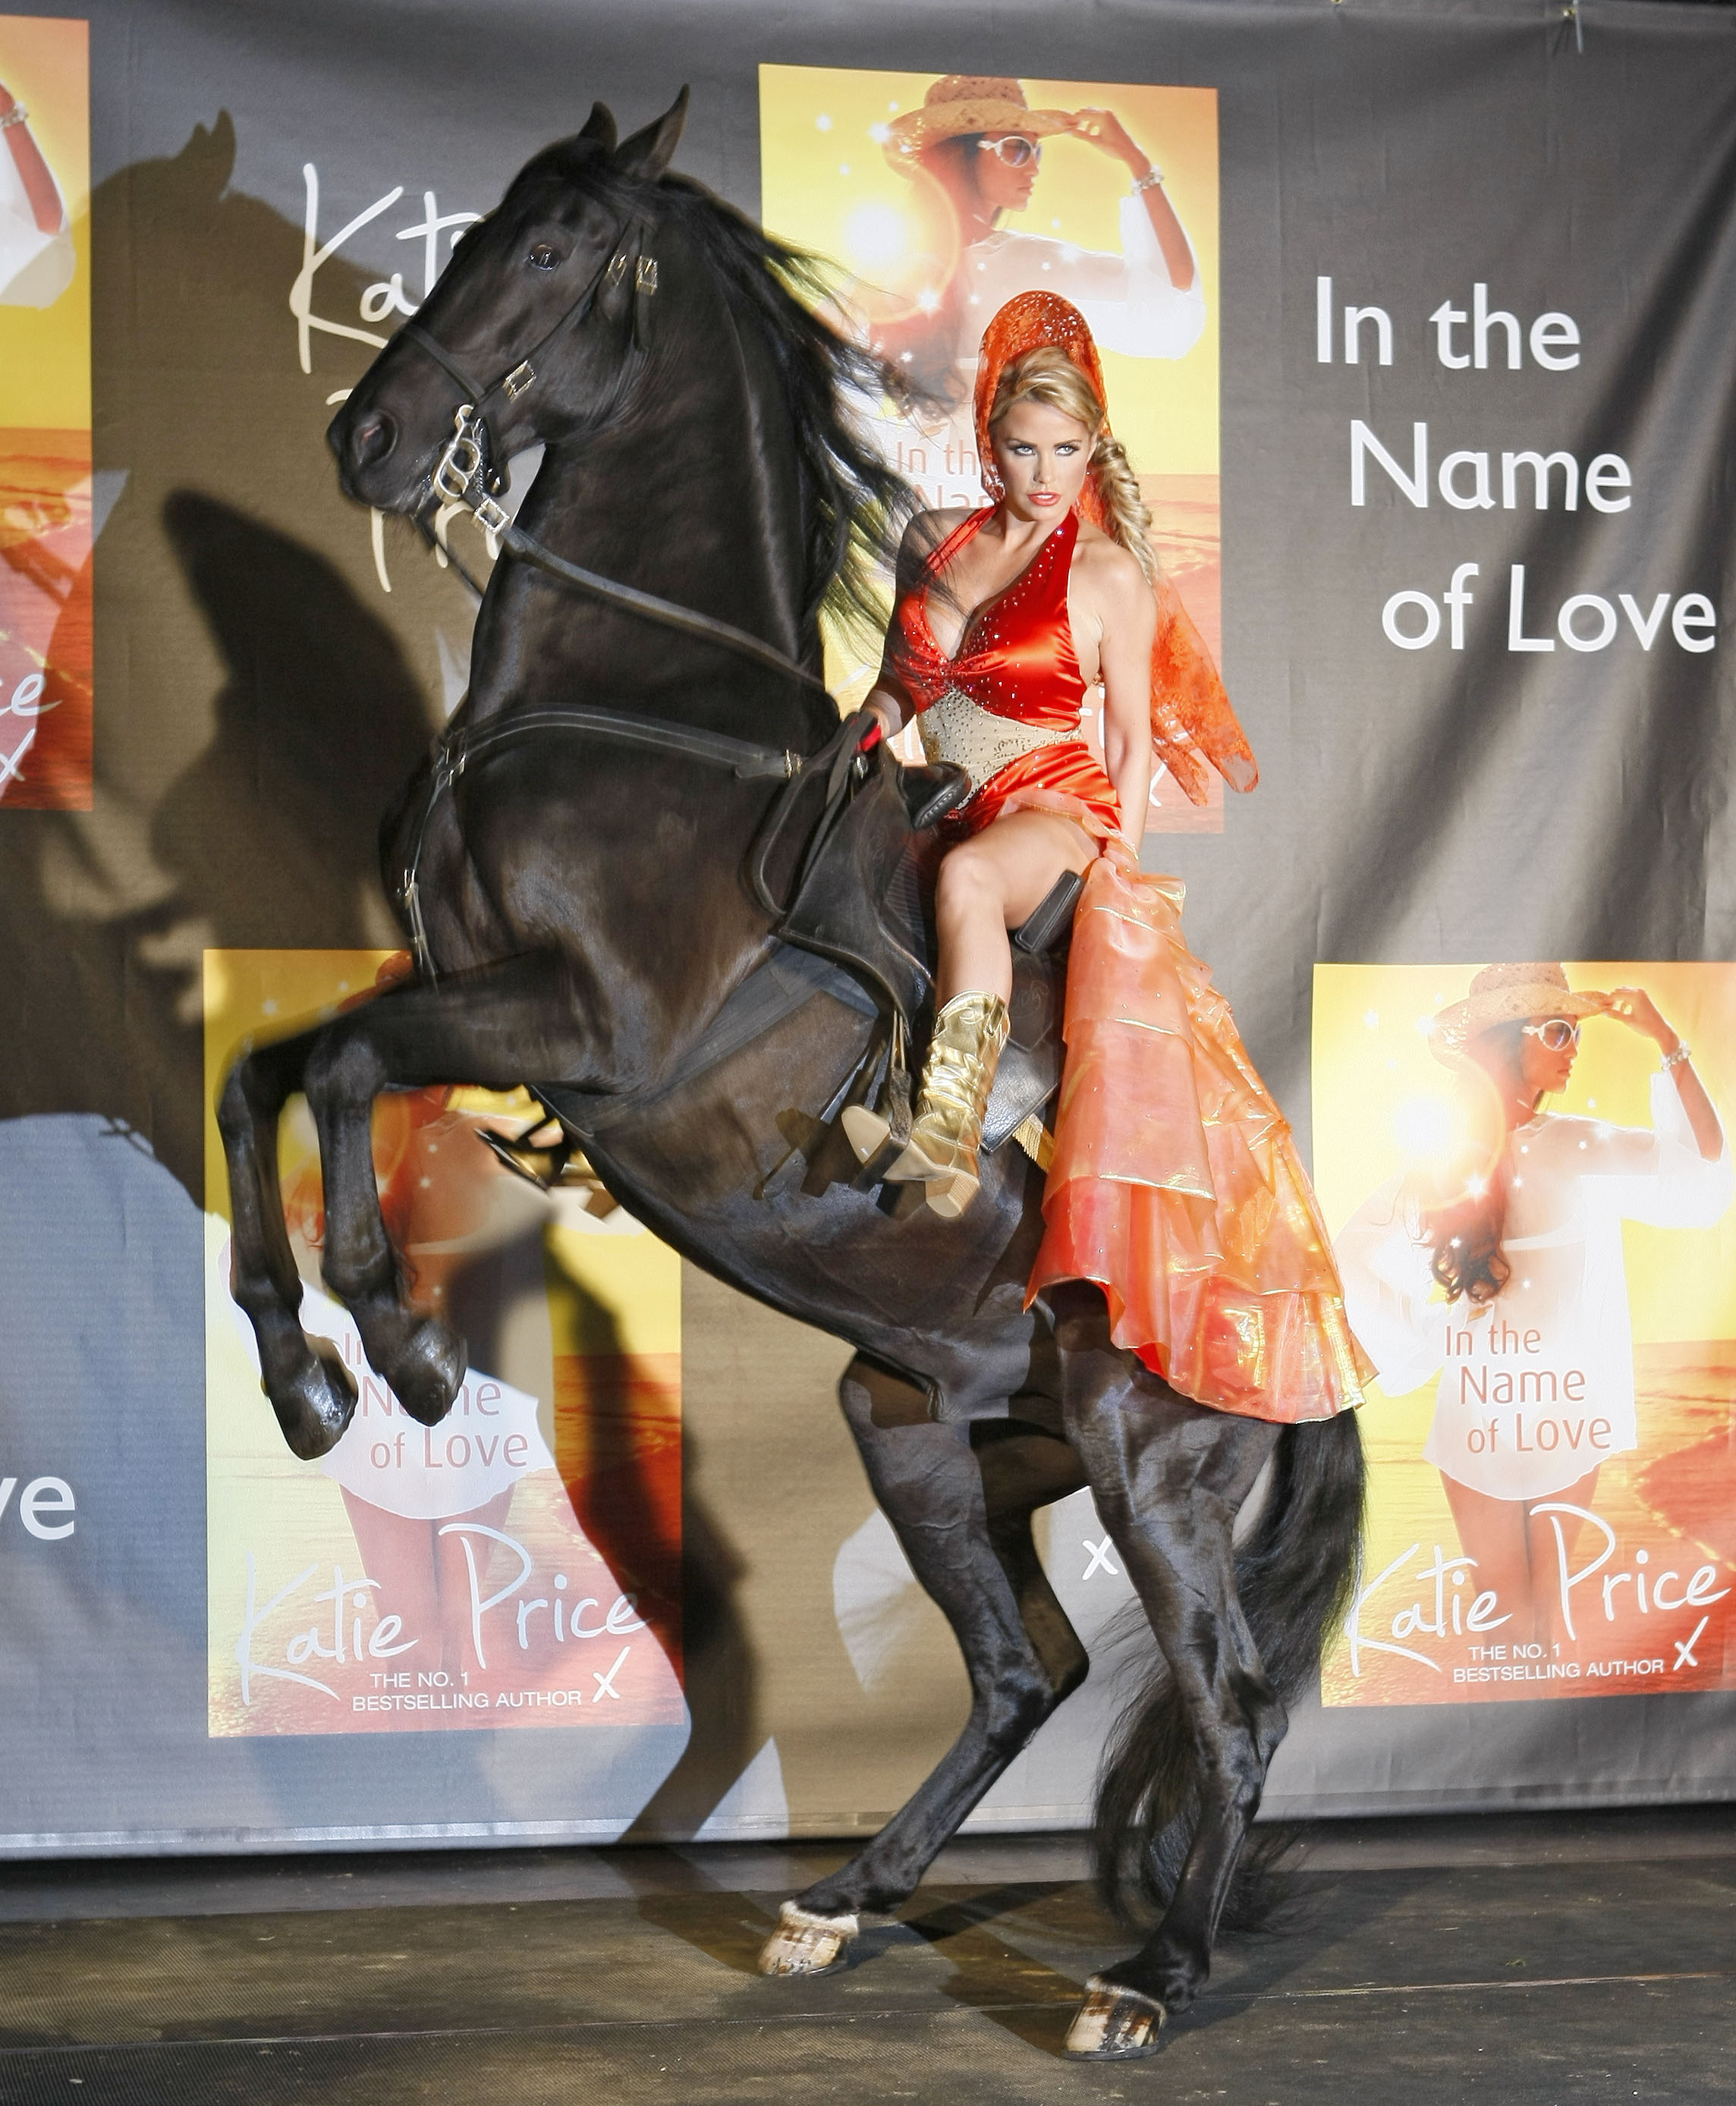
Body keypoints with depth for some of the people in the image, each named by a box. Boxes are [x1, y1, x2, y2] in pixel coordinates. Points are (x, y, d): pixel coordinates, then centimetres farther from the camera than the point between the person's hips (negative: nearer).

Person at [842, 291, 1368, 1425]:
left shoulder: (1109, 576, 2)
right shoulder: (935, 540, 13)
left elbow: (1132, 739, 6)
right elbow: (899, 682, 24)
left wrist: (1121, 855, -4)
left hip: (1051, 805, -6)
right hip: (939, 805, 6)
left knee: (971, 875, -40)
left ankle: (948, 1140, -49)